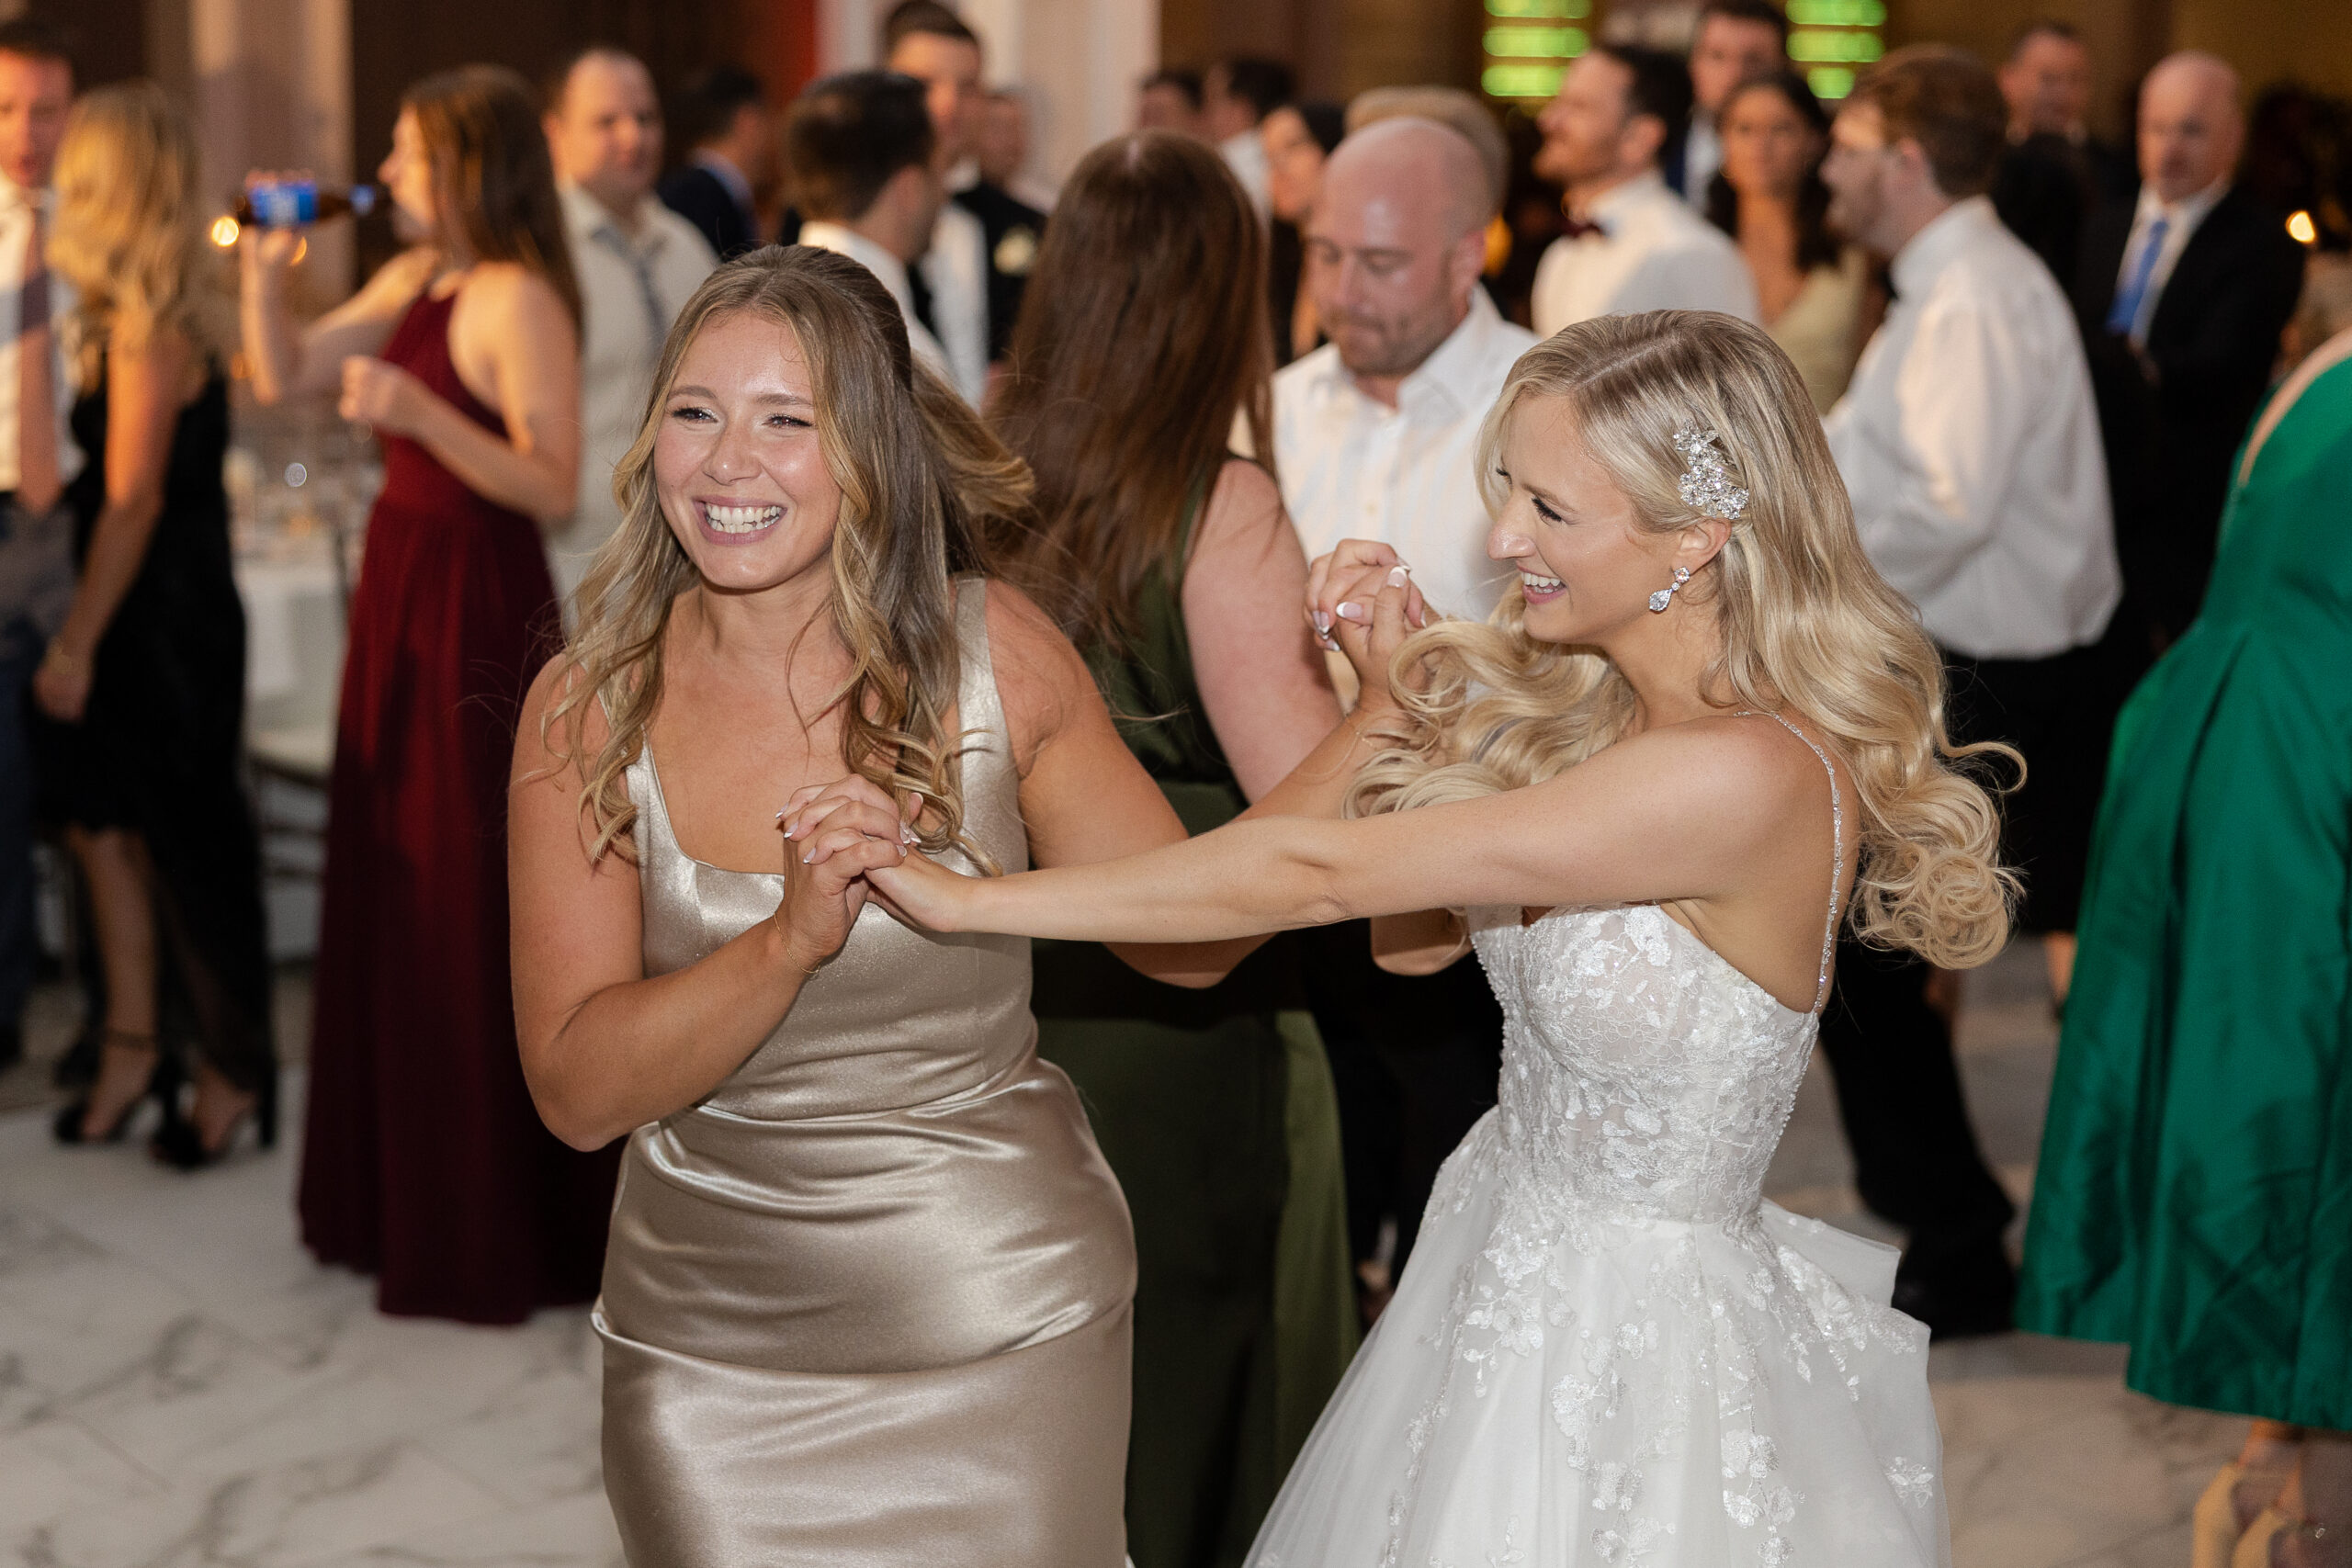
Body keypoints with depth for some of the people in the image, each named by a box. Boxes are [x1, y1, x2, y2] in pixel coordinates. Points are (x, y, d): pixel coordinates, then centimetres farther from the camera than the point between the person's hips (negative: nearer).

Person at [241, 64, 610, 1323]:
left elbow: (554, 489, -20)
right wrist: (266, 266, 4)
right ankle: (402, 1190, 27)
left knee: (475, 914, -1)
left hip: (479, 611, -9)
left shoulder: (518, 300, -15)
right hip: (400, 594, 9)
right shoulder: (415, 283, 12)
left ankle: (501, 1230, 11)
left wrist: (420, 414, -29)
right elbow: (281, 376, 18)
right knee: (393, 897, 14)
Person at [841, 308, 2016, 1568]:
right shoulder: (1574, 696, -2)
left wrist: (967, 895, -24)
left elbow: (1320, 871, -29)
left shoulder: (1752, 777, -29)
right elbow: (1418, 938, 10)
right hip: (1500, 1265, 8)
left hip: (1648, 1344, -8)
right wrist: (1397, 693, -3)